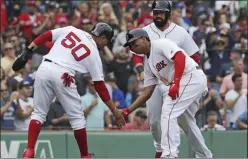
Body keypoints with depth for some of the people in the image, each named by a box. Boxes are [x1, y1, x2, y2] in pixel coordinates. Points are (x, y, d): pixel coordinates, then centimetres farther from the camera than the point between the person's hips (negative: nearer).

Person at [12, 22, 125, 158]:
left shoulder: (71, 30, 18)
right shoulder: (94, 53, 9)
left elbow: (45, 36, 10)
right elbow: (99, 86, 8)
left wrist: (27, 52, 11)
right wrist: (114, 110, 12)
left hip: (44, 69, 4)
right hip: (62, 75, -4)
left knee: (39, 113, 12)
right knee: (77, 117, 11)